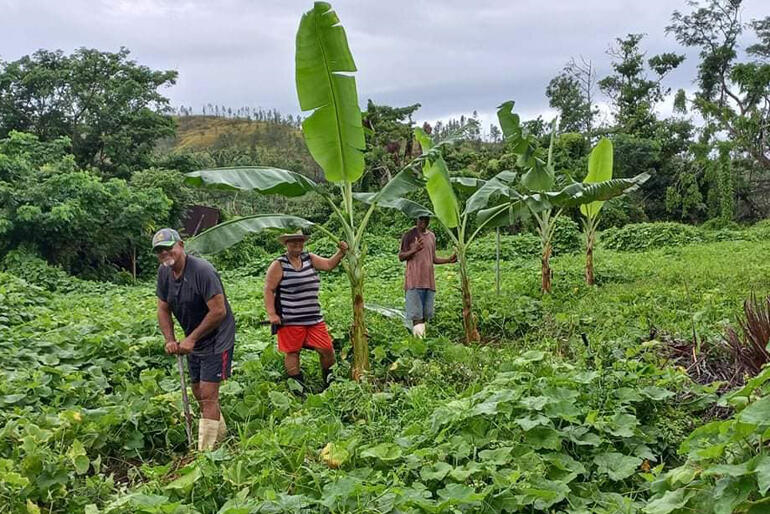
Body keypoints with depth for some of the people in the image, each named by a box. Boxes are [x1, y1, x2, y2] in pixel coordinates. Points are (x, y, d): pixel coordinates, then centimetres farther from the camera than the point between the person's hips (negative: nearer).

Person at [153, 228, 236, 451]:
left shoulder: (202, 270, -24)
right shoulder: (164, 272, 1)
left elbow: (219, 311, -26)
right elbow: (163, 309, 8)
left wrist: (191, 339, -20)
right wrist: (170, 340, -6)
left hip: (216, 339, -8)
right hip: (193, 341, 9)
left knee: (208, 396, -10)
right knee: (198, 393, 17)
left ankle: (205, 451, -4)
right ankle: (221, 436, 36)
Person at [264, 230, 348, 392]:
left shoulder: (310, 258, 11)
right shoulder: (278, 265, -3)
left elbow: (328, 264, 1)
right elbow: (269, 290, -6)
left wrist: (341, 252, -15)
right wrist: (272, 314, -14)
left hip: (314, 318, 5)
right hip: (290, 321, -4)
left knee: (327, 349, 4)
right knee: (292, 352, 4)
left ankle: (330, 382, 23)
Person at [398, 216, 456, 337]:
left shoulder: (432, 236, 18)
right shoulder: (409, 236, 0)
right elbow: (401, 257, -1)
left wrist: (449, 260, 7)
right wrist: (414, 250, -19)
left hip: (429, 280, 6)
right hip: (414, 281, -6)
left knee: (426, 314, 3)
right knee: (415, 314, -10)